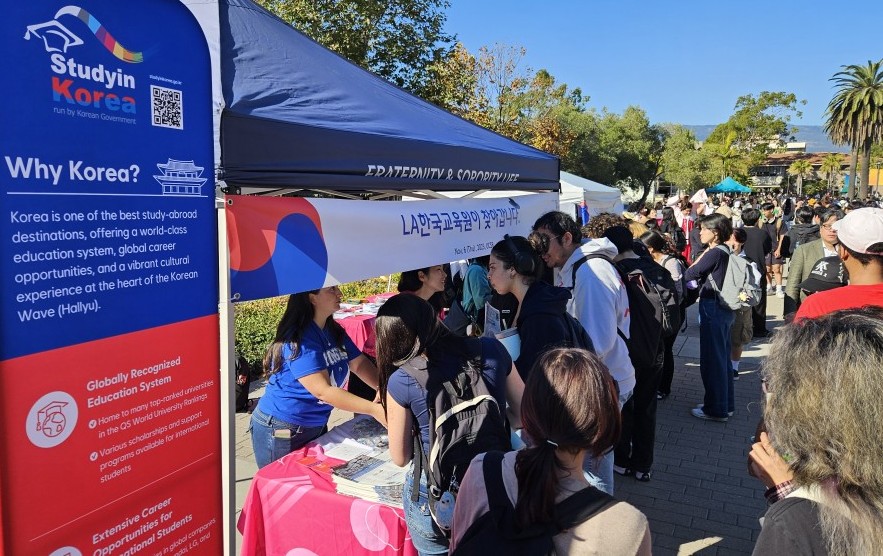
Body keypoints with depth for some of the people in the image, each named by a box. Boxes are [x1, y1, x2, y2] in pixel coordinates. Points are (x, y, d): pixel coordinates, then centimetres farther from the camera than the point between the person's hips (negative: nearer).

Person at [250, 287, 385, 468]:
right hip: (280, 432, -8)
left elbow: (360, 364, 0)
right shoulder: (298, 340, -26)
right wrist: (374, 409, -33)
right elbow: (323, 391, -31)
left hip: (316, 425, 8)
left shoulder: (334, 331, 1)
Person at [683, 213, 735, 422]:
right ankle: (726, 404, 29)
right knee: (722, 357, 17)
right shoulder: (725, 251, 9)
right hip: (723, 308, 9)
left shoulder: (714, 253, -18)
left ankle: (716, 409, 10)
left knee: (711, 359, 0)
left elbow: (689, 275, -12)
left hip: (712, 309, -9)